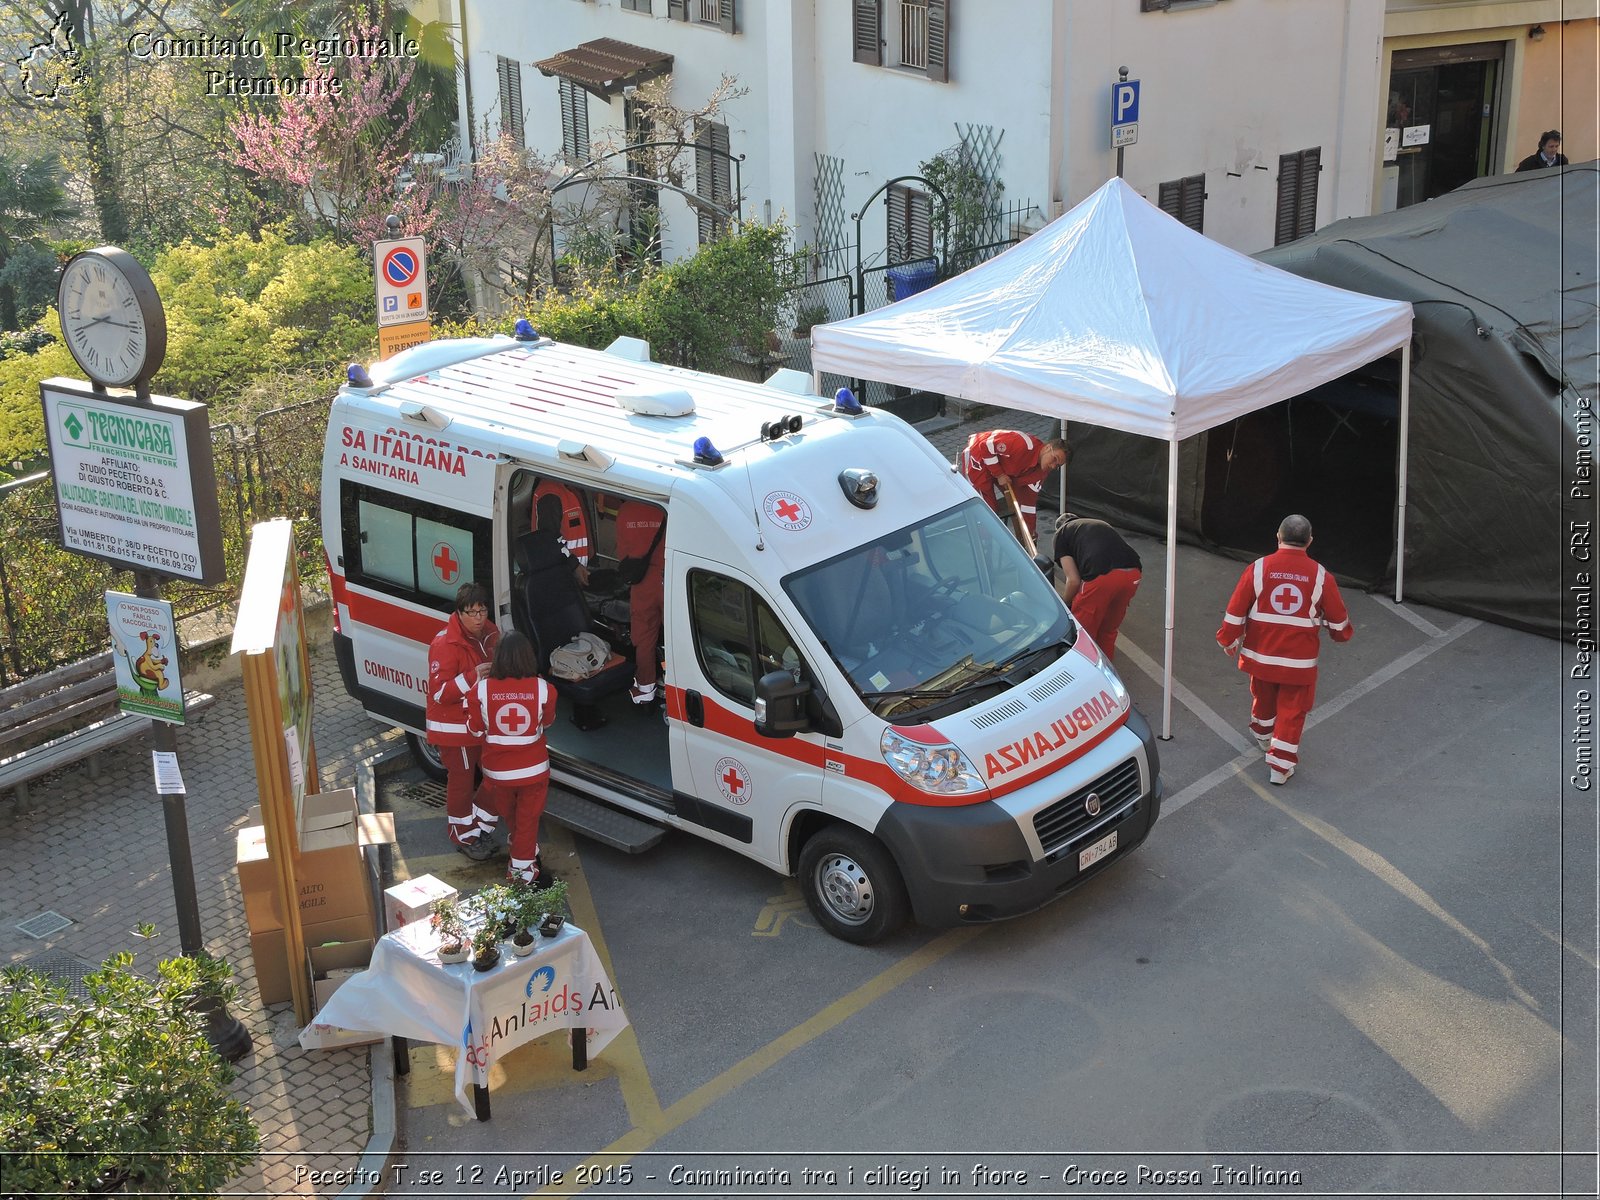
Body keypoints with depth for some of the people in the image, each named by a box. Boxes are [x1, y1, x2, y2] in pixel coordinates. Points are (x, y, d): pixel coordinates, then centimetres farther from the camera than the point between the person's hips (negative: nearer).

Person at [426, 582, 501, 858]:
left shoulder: (489, 633, 1)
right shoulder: (445, 644, -24)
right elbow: (440, 693, -27)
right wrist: (473, 676, -37)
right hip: (455, 728, -7)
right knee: (462, 781, 7)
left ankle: (481, 825, 33)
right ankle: (464, 837, 26)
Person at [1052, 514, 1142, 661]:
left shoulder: (1061, 534, 20)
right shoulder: (1100, 525, 37)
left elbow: (1073, 580, 8)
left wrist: (1064, 604, 25)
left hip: (1101, 577, -6)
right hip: (1133, 573, 6)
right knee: (1108, 632, 26)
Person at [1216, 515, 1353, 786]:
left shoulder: (1258, 569, -12)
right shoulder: (1320, 576, -10)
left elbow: (1236, 611, -7)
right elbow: (1338, 619, 2)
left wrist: (1228, 640, 9)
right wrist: (1343, 633, 24)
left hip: (1260, 655, 2)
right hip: (1300, 661, -2)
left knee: (1263, 697, 27)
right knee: (1292, 711, 10)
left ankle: (1263, 736, 52)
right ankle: (1281, 765, 11)